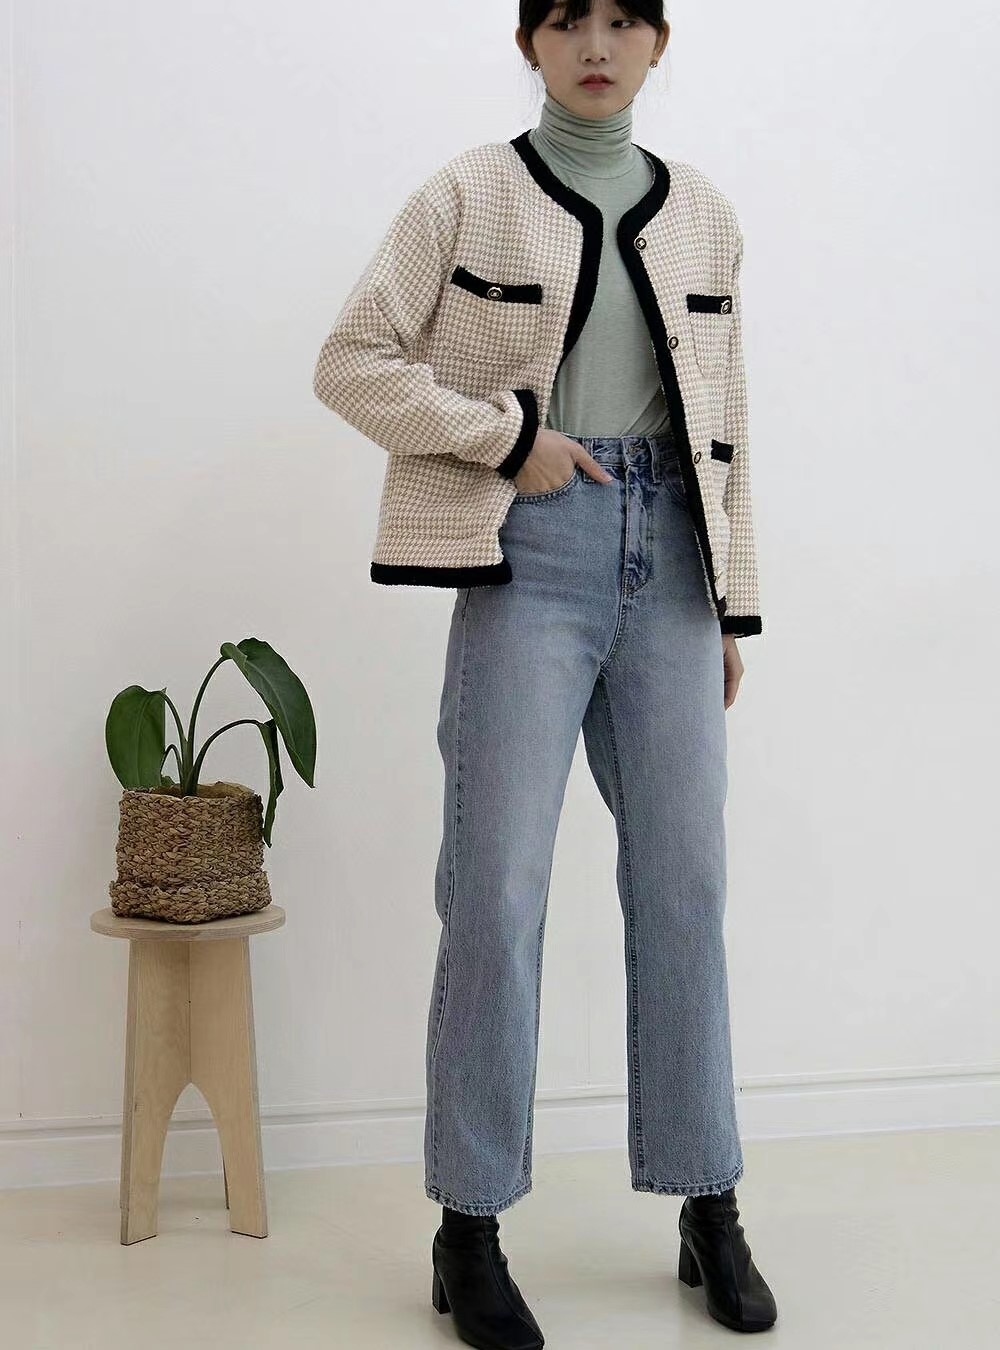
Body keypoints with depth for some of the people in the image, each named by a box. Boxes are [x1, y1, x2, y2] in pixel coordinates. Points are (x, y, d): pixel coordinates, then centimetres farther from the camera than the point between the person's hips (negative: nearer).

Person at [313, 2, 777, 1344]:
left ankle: (710, 1211, 17)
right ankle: (470, 1227, 8)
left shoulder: (703, 212, 14)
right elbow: (352, 362, 0)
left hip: (669, 558, 4)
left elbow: (723, 422, 15)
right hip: (530, 551, -3)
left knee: (684, 877, 5)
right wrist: (506, 438, -10)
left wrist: (734, 601, 13)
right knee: (497, 884, -5)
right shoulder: (469, 195, 4)